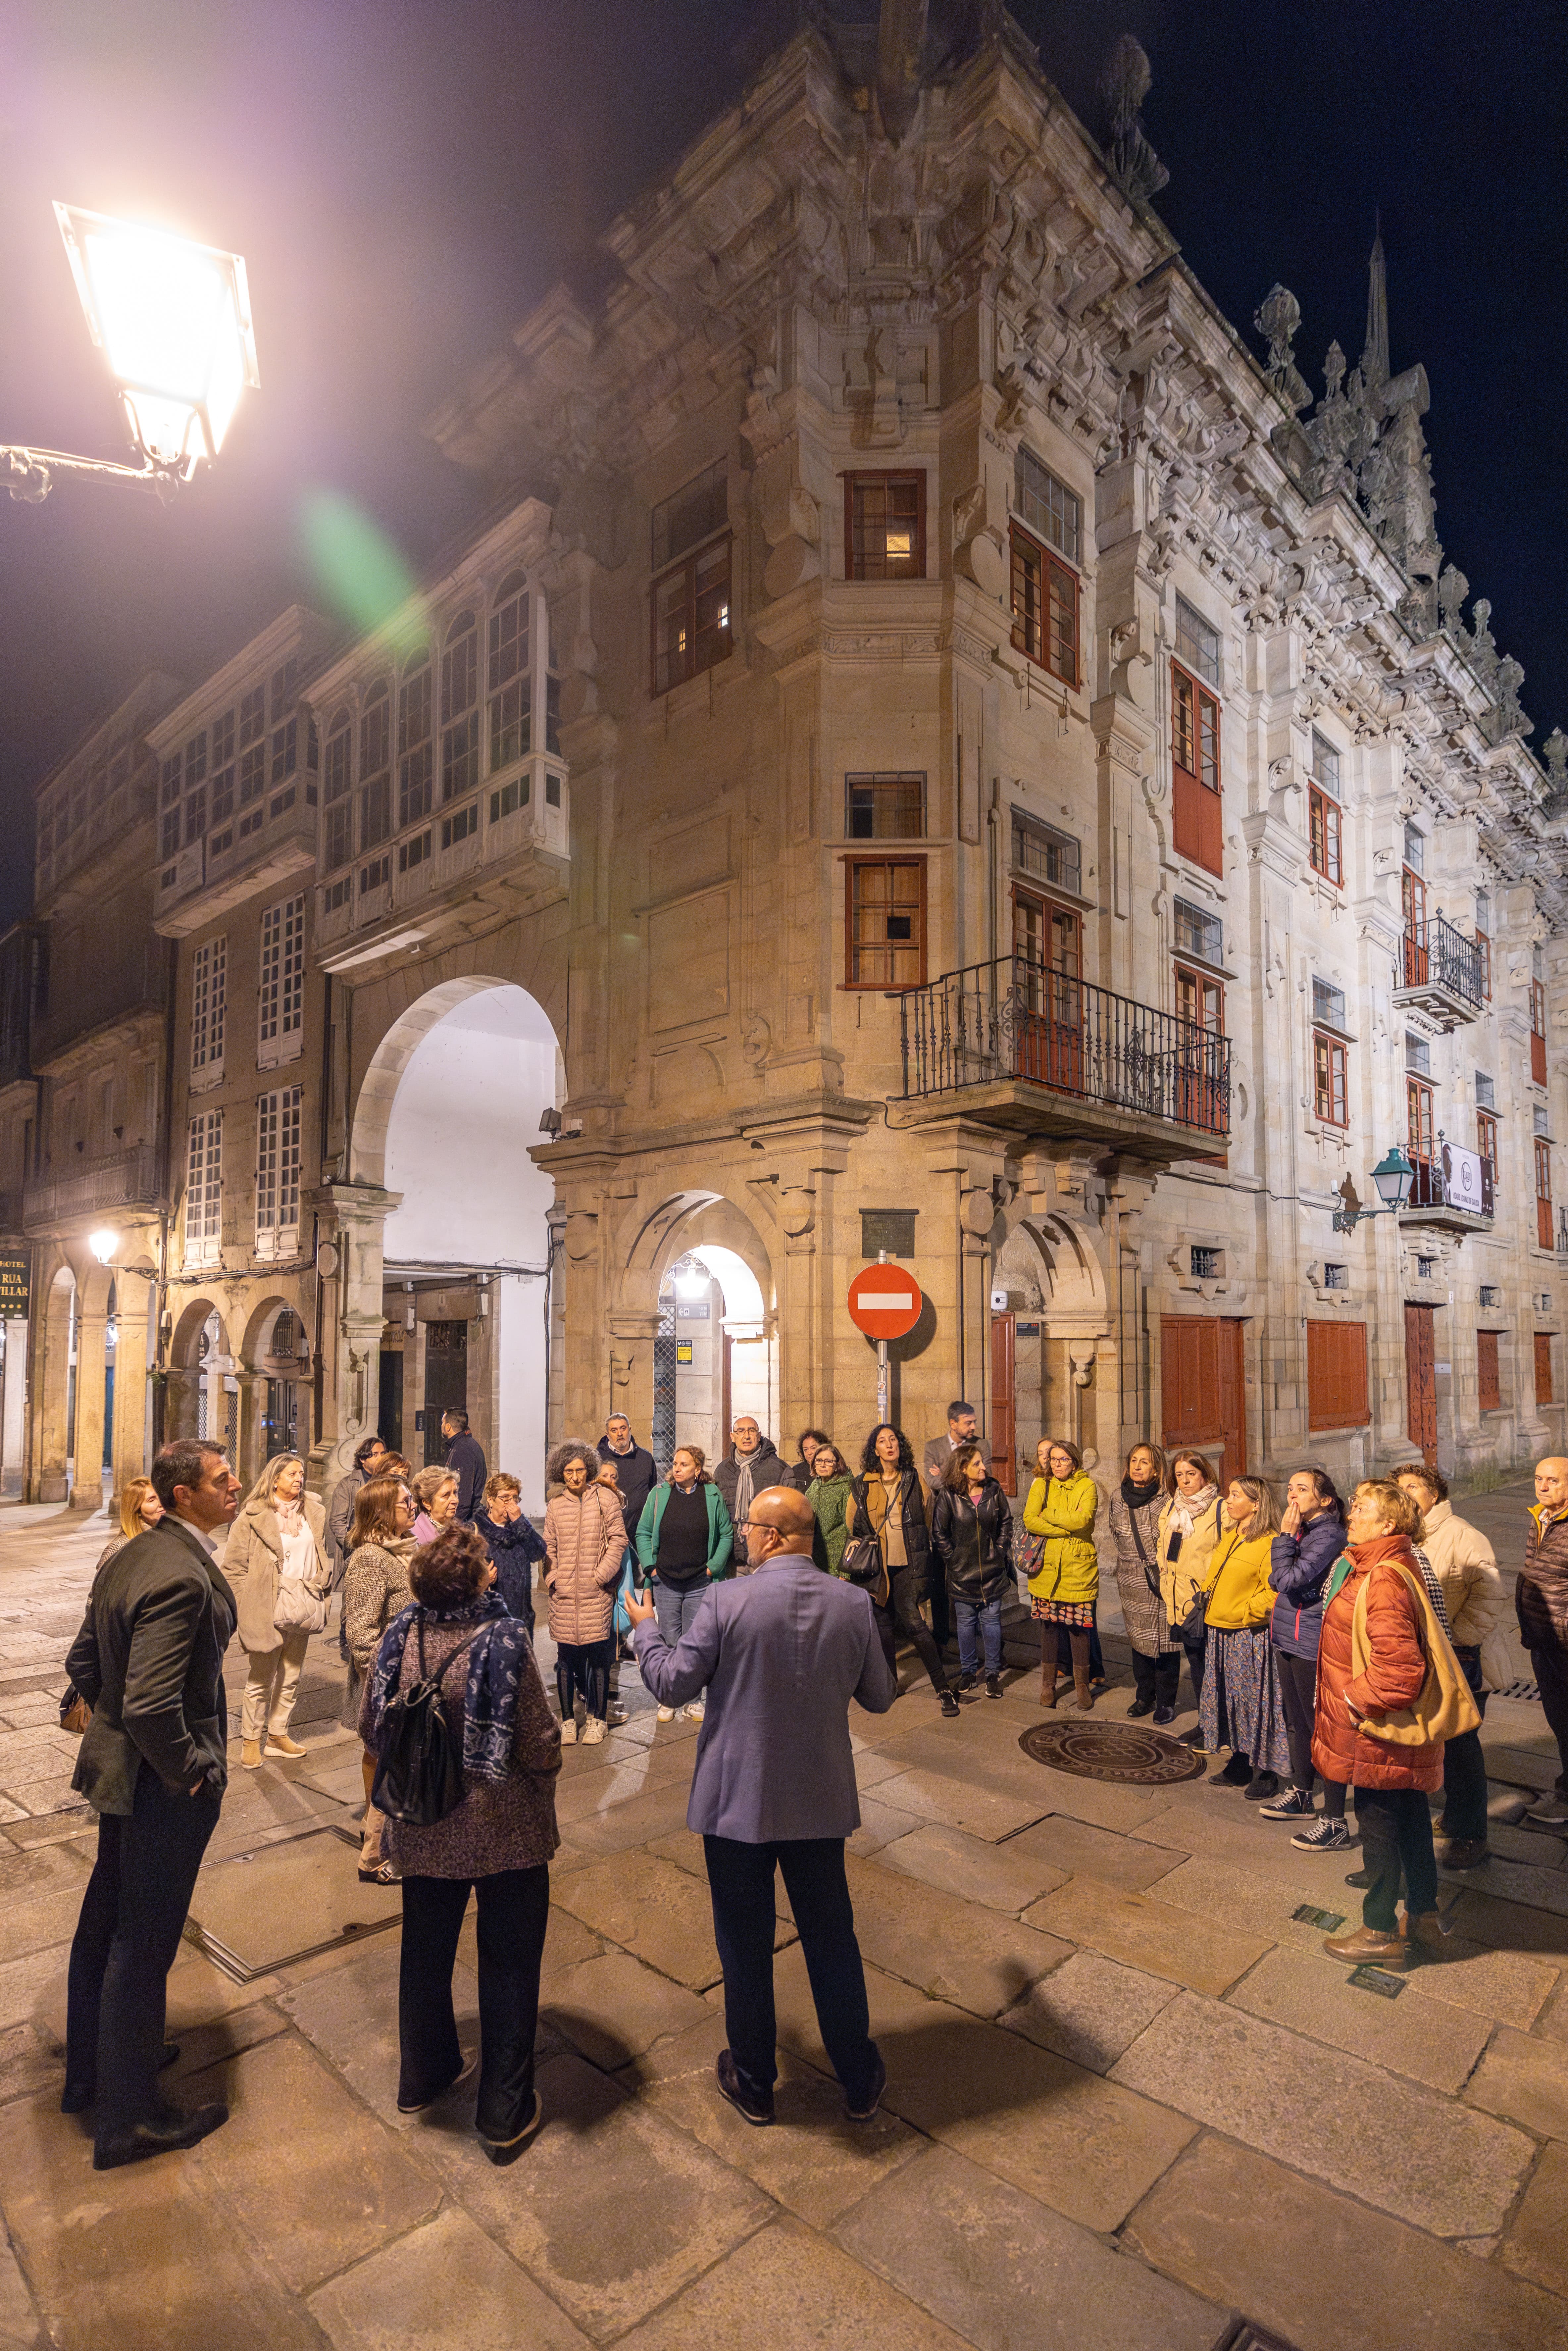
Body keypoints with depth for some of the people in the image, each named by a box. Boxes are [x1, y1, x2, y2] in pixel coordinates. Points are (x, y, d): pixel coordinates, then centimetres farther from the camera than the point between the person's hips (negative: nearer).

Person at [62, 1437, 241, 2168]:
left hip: (120, 1767, 9)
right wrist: (188, 1771, -18)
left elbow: (83, 1660, 10)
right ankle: (128, 2117, 27)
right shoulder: (183, 1575, -30)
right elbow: (152, 1703, -33)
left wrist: (117, 1728, 15)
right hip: (164, 1786, -9)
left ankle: (90, 2072, 46)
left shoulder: (132, 1557, 1)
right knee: (143, 1944, 8)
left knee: (105, 1922, 25)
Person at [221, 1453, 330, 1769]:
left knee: (291, 1678, 14)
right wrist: (247, 1608, -9)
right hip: (267, 1610, -5)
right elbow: (234, 1566, -6)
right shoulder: (253, 1516, -8)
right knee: (260, 1680, 5)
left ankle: (278, 1735, 28)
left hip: (302, 1609, 5)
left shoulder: (313, 1513, 6)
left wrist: (320, 1595, 9)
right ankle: (251, 1740, 21)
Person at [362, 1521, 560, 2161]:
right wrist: (541, 1795, 2)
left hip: (423, 1829, 4)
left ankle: (423, 2078, 45)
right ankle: (505, 2114, 27)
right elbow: (540, 1747, -20)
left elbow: (371, 1730, -2)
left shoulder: (400, 1637, -13)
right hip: (505, 1832, -4)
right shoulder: (503, 1640, -26)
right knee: (509, 1964, 14)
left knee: (426, 1952, 25)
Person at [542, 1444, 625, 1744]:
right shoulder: (556, 1505, 9)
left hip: (597, 1594, -2)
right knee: (566, 1658, 6)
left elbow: (618, 1540, -1)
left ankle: (597, 1719, 18)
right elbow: (549, 1547, 14)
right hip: (564, 1596, 2)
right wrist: (552, 1579, 2)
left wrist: (600, 1575, -6)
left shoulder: (604, 1498, 0)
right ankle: (568, 1719, 21)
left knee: (599, 1657, 3)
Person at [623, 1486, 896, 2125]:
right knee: (833, 1941, 20)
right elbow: (880, 1697, 0)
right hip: (820, 1802, 3)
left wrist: (644, 1628, 6)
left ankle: (754, 2084, 35)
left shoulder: (726, 1601, -21)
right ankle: (860, 2082, 35)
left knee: (745, 1948, 17)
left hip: (737, 1801, -2)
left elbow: (671, 1684, -12)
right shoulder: (853, 1604, -11)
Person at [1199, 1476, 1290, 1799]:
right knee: (1229, 1700, 15)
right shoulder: (1228, 1537, 12)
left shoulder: (1269, 1543, -15)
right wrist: (1209, 1602, 10)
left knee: (1256, 1701, 2)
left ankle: (1266, 1773, 15)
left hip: (1249, 1636, -8)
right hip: (1220, 1633, 8)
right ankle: (1240, 1766, 28)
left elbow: (1273, 1591, -19)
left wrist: (1244, 1613, -17)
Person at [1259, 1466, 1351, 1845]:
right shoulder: (1300, 1530, 9)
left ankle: (1335, 1822, 9)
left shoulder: (1328, 1534, -18)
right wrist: (1287, 1536, -5)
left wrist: (1285, 1535, -16)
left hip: (1312, 1646, -9)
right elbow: (1278, 1580, 8)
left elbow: (1289, 1579, -24)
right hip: (1287, 1640, 9)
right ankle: (1300, 1796, 38)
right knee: (1296, 1722, 21)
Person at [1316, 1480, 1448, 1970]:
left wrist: (1356, 1697, -18)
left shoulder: (1383, 1582, -28)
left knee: (1378, 1822, 7)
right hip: (1403, 1734, 10)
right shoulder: (1387, 1566, 5)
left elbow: (1399, 1669, -32)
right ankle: (1424, 1920, 37)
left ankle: (1381, 1933, 23)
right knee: (1411, 1821, 21)